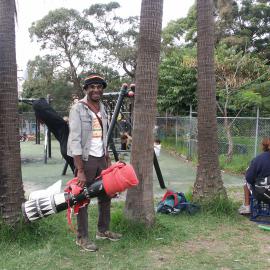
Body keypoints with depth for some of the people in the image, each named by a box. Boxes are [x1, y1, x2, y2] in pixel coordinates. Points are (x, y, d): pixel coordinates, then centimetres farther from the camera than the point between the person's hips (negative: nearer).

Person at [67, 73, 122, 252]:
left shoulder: (102, 108, 9)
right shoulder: (78, 108, -11)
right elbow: (75, 140, -17)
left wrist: (107, 161, 12)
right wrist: (80, 170, -20)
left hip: (101, 158, 7)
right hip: (85, 159, -7)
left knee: (106, 195, 15)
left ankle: (103, 230, 32)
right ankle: (82, 237, 17)